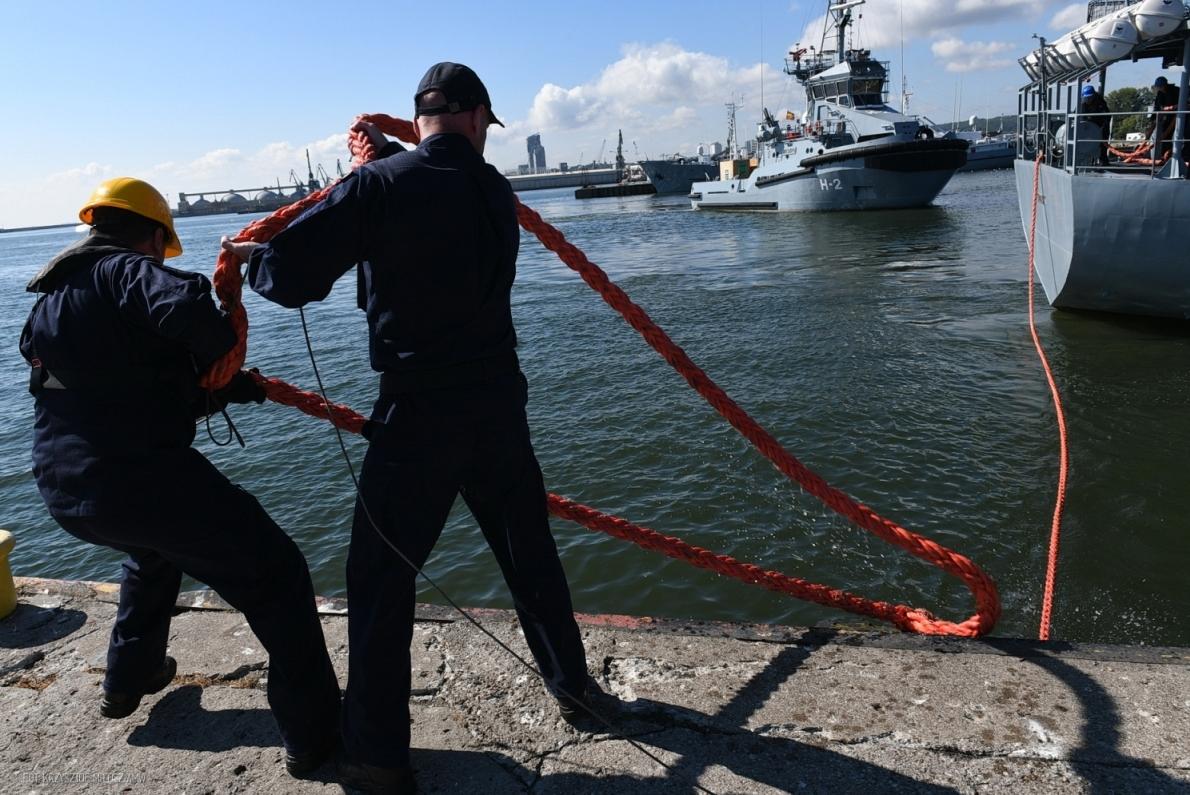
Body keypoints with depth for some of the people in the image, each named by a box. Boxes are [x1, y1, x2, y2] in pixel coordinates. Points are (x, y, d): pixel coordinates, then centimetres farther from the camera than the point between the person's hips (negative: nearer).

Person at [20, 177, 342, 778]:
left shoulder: (47, 301, 21)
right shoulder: (124, 269, -7)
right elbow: (185, 307, -31)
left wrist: (210, 390, 24)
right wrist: (223, 359, -11)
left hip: (66, 493, 9)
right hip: (143, 480, -9)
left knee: (155, 547, 40)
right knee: (276, 576, 2)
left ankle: (128, 678, 52)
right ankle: (314, 734, 6)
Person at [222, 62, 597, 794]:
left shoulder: (381, 185, -9)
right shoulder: (494, 189, 8)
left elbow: (293, 277, -10)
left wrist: (251, 255, 10)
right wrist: (391, 154, 33)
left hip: (419, 413, -5)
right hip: (498, 405, 5)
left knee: (382, 575, 8)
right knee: (529, 550, 21)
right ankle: (573, 683, 38)